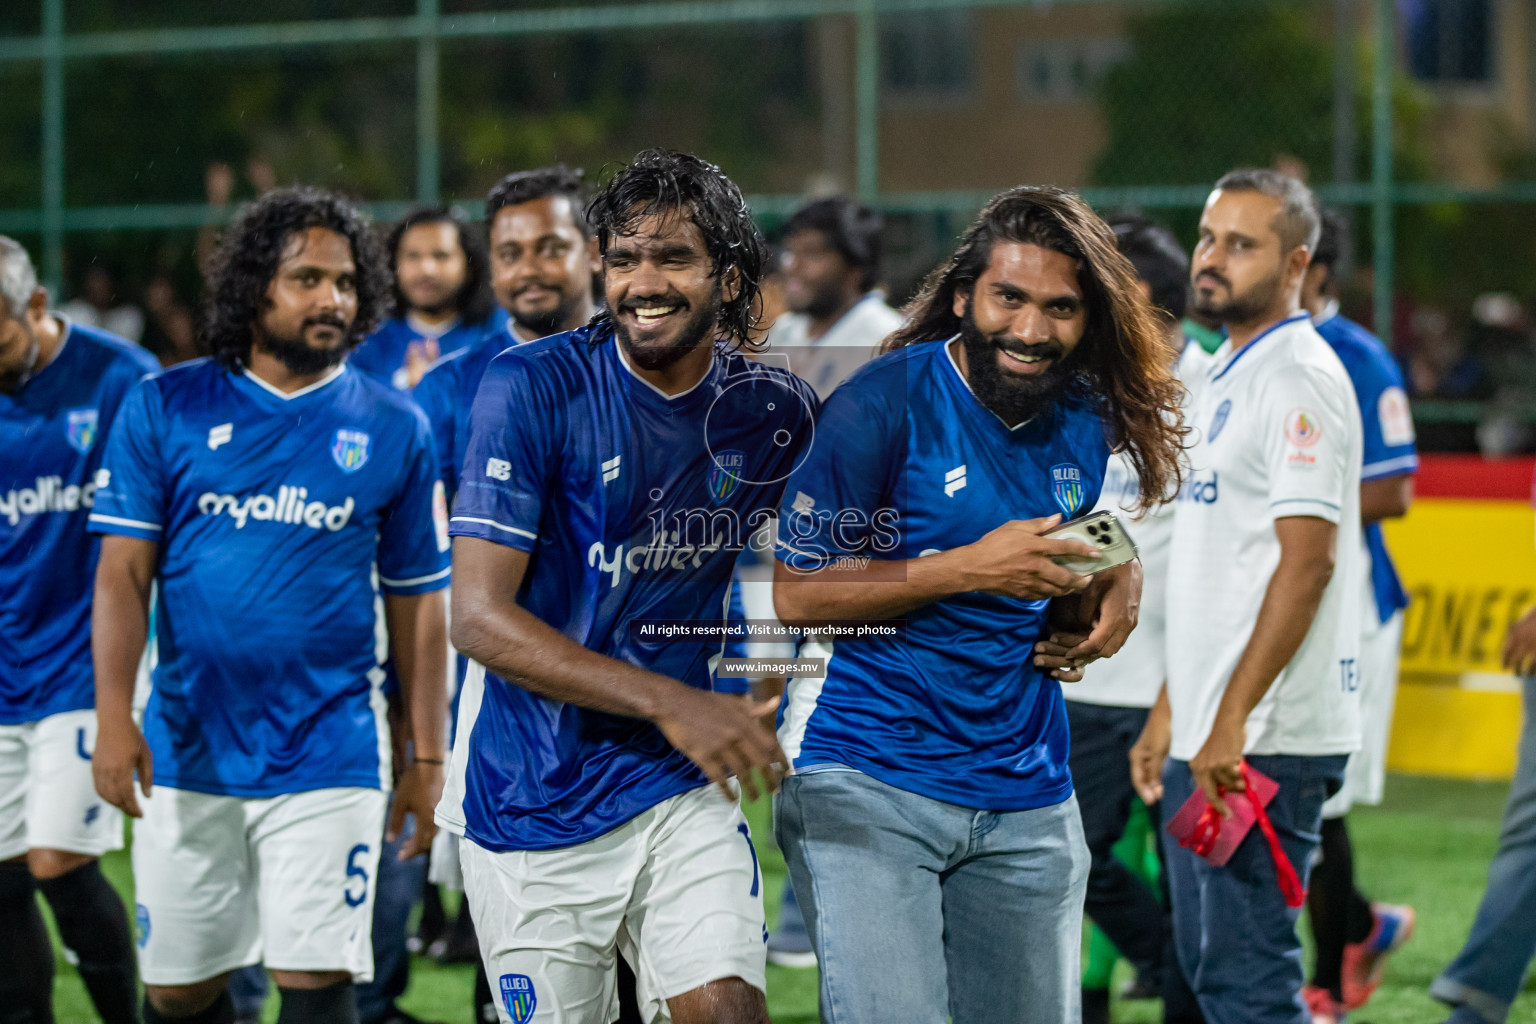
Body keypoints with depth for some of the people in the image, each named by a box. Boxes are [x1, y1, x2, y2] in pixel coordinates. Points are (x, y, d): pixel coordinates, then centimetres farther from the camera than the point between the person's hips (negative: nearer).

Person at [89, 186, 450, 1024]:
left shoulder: (392, 428, 4)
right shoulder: (165, 407, 2)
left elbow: (416, 601, 8)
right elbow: (124, 572, 0)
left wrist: (428, 757, 5)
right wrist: (114, 719, -11)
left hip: (328, 759, -1)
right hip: (186, 758, 1)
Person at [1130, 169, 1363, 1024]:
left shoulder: (1299, 378, -12)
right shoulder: (1223, 376, 19)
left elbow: (1307, 562, -20)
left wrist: (1233, 719, -24)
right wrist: (1170, 710, 22)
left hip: (1269, 739, -10)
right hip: (1208, 736, 10)